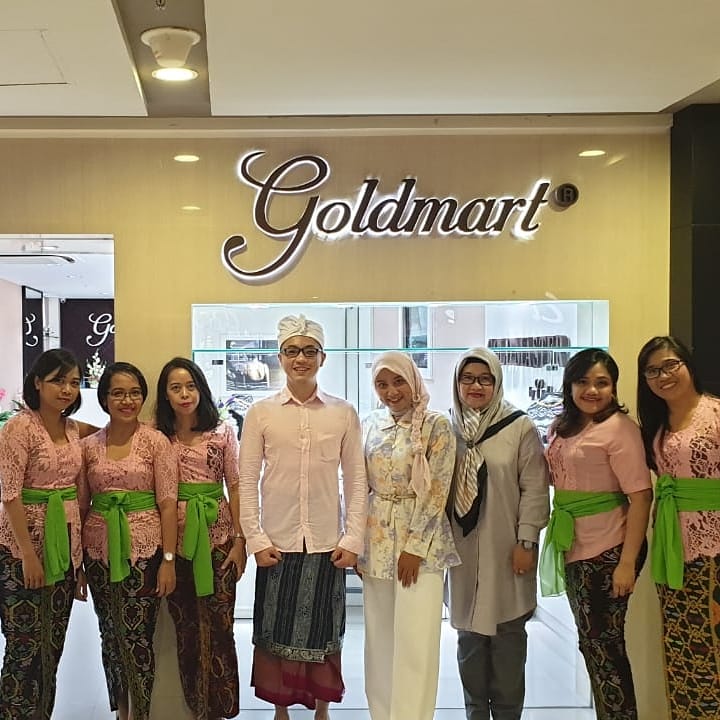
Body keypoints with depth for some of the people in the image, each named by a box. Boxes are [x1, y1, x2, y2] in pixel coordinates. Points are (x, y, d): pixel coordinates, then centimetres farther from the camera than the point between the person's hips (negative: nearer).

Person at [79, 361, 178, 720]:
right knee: (110, 637, 12)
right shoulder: (89, 445, 6)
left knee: (137, 637, -4)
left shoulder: (156, 441, -4)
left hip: (143, 549, -3)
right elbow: (82, 504, 10)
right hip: (99, 551, 4)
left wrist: (168, 559, -10)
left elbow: (168, 503, -6)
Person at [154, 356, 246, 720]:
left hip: (217, 536, -1)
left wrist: (239, 541, -2)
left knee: (218, 626, -2)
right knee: (186, 628, 8)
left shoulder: (222, 432, 2)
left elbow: (234, 488, 2)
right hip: (175, 539, 1)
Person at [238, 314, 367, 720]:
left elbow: (357, 481, 2)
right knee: (275, 631, 7)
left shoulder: (344, 413, 1)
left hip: (328, 544, 0)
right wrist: (256, 540, -5)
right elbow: (247, 481, 1)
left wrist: (353, 541, -4)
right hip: (278, 544, 0)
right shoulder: (261, 413, 0)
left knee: (324, 633, 8)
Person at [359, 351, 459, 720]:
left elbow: (436, 491, -11)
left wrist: (414, 547, -14)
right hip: (376, 540, 5)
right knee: (379, 635, 11)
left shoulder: (436, 425, -7)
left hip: (420, 539, -5)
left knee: (415, 638, -3)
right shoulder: (370, 425, 7)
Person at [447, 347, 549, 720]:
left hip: (505, 549, -3)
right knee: (469, 635, 10)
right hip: (463, 549, 3)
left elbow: (534, 489, -6)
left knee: (507, 634, 3)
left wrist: (527, 541, -9)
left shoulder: (520, 427, -4)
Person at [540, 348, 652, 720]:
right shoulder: (562, 427, 8)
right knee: (592, 643, 15)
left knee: (604, 644, 1)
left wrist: (628, 563, -21)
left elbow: (640, 496, -17)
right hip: (573, 550, 7)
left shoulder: (619, 427, -13)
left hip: (608, 552, -7)